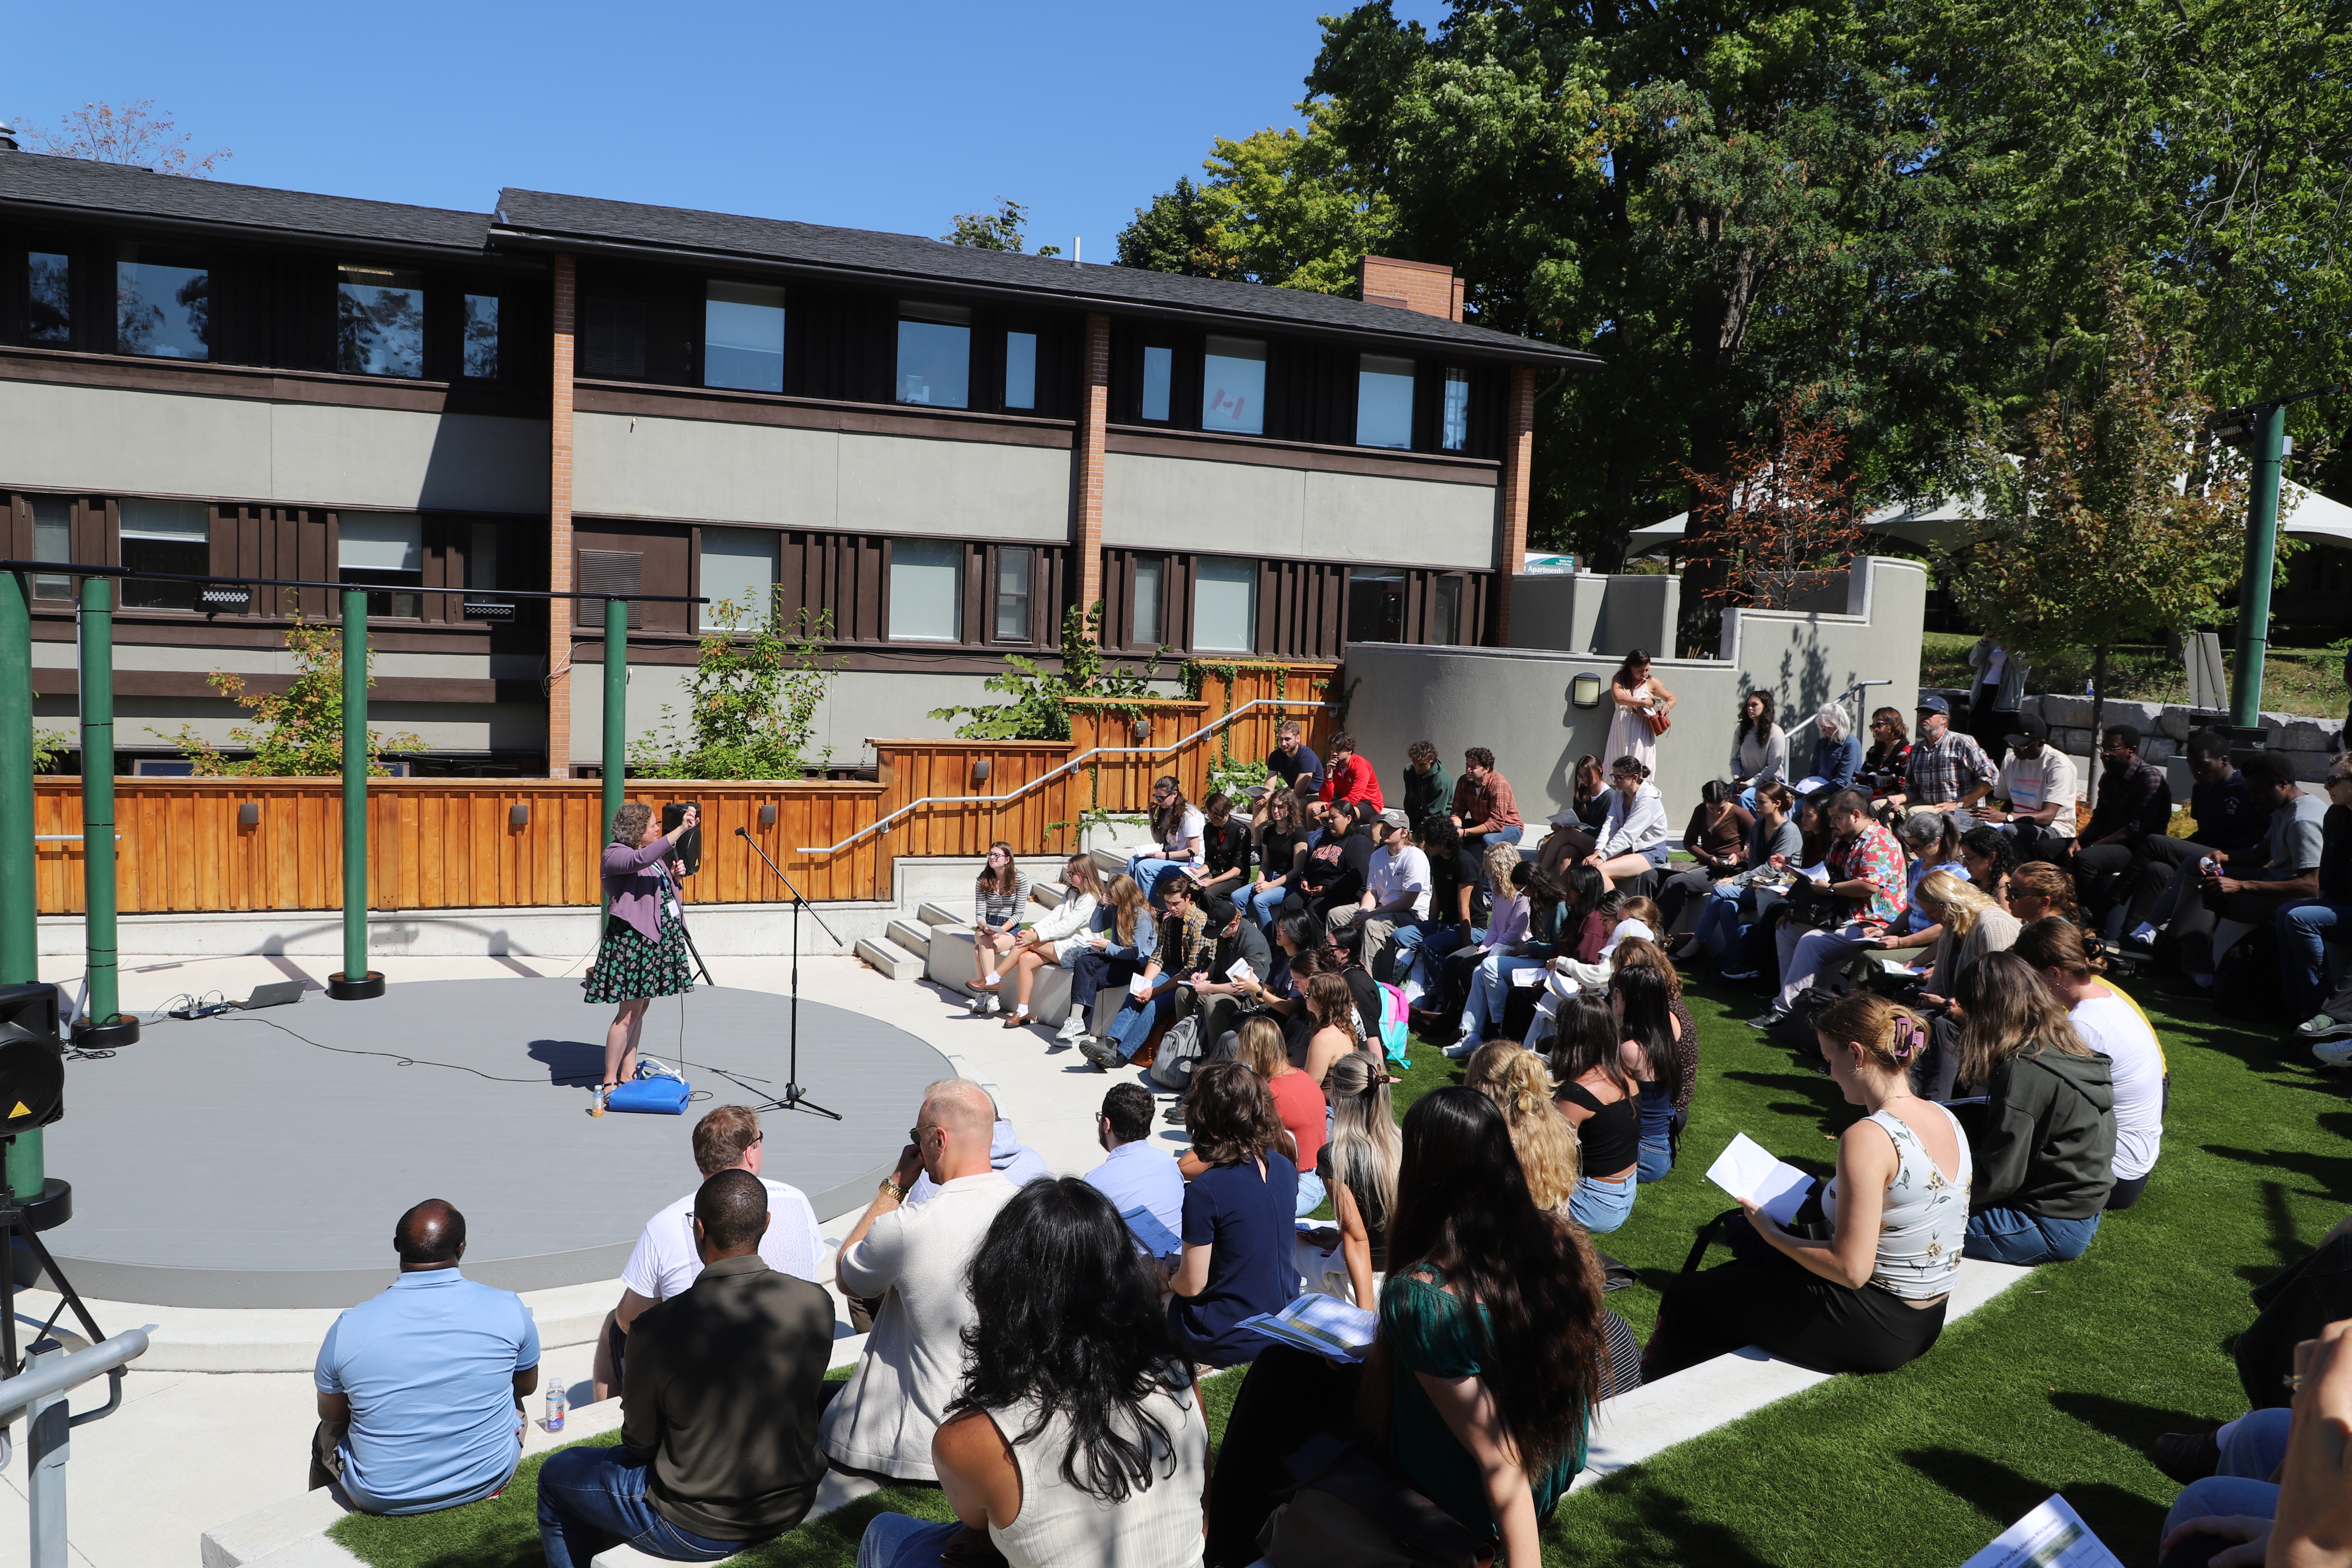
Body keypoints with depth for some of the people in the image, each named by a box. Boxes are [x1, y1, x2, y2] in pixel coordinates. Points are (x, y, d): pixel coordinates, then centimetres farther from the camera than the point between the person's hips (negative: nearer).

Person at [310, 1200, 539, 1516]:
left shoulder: (349, 1329, -18)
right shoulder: (508, 1309, -17)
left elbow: (331, 1414, 1)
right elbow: (528, 1386, 2)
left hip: (384, 1498, 0)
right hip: (489, 1480, 1)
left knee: (329, 1433, 30)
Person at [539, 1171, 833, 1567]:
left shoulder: (659, 1327, -26)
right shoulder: (816, 1302, -15)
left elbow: (639, 1443, -11)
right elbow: (810, 1393, 2)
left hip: (700, 1529, -5)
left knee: (557, 1474, 21)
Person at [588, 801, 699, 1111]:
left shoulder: (655, 854, 16)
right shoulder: (615, 854, -10)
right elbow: (641, 860, -33)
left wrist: (673, 873, 6)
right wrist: (680, 829, -35)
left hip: (657, 939, 8)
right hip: (631, 940, -8)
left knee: (641, 1008, 12)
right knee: (629, 1013, -8)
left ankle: (628, 1074, 20)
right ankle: (609, 1083, 0)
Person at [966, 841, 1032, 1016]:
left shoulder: (1020, 879, -5)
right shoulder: (983, 880, 3)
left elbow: (1019, 913, -7)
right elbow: (980, 913, -1)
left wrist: (1001, 930, -20)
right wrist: (985, 928, -22)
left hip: (1010, 928, -3)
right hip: (986, 926, 3)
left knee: (986, 945, -32)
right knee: (981, 946, -31)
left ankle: (986, 987, -27)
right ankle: (989, 991, -28)